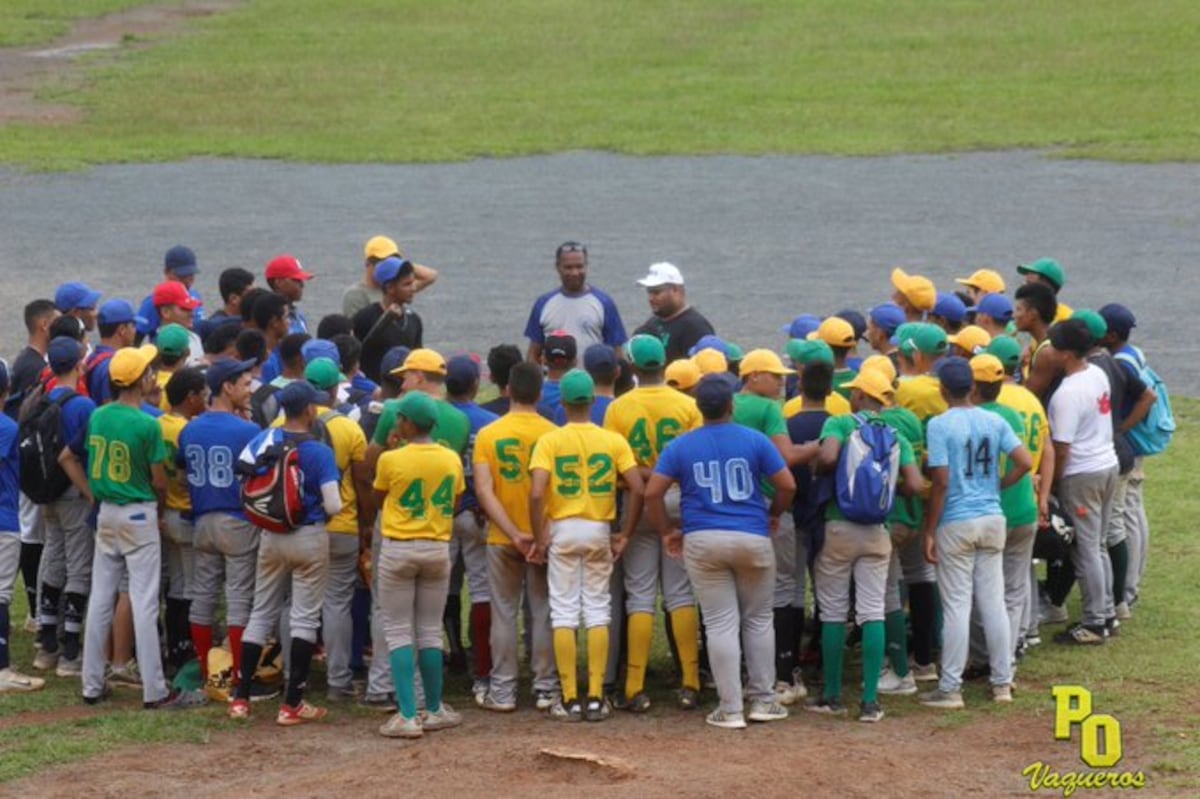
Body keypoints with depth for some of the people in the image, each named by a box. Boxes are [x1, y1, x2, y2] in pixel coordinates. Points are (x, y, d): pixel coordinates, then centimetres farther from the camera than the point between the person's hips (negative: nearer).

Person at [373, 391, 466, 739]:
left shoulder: (391, 460, -14)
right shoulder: (452, 460, -2)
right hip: (438, 549, 3)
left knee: (399, 633, 1)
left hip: (398, 549, -3)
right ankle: (435, 710, 17)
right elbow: (455, 504, 8)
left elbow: (379, 499, 2)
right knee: (430, 632, 13)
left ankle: (408, 716, -6)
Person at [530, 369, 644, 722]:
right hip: (599, 531, 2)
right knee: (597, 610, 7)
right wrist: (625, 534, 2)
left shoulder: (549, 441, -6)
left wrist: (540, 537, -6)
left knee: (564, 612, 3)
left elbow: (536, 494, -16)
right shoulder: (613, 441, 0)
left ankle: (570, 699, 0)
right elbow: (638, 489, -6)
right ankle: (596, 698, 4)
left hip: (563, 530, -1)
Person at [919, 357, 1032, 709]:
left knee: (956, 605, -1)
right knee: (993, 602, 11)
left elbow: (941, 482, -15)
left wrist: (929, 531, -10)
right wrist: (997, 486, 11)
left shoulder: (939, 425, -11)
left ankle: (950, 688, 2)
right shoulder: (994, 422, 3)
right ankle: (1002, 682, 15)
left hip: (956, 523, -5)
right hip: (993, 519, 5)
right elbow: (1024, 462, -5)